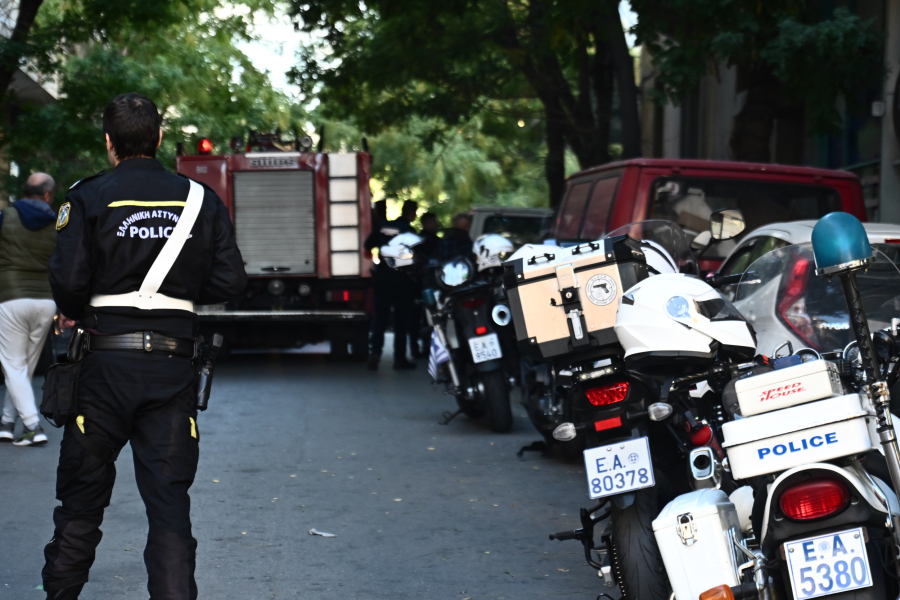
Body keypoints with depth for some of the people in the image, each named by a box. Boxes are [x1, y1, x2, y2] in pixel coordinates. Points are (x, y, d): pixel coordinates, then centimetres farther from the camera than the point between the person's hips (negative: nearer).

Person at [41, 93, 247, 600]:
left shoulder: (88, 198, -3)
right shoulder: (201, 200, 4)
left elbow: (68, 280, -12)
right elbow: (231, 282, 0)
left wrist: (75, 312, 9)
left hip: (106, 362, -1)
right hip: (174, 365, 1)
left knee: (82, 495, 12)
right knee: (170, 501, 3)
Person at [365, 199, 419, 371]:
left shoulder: (383, 226, 2)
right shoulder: (409, 230, -11)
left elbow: (368, 245, 4)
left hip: (382, 275, 4)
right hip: (401, 277, -4)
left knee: (380, 316, 9)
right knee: (401, 318, 3)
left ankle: (375, 353, -3)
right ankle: (399, 358, 4)